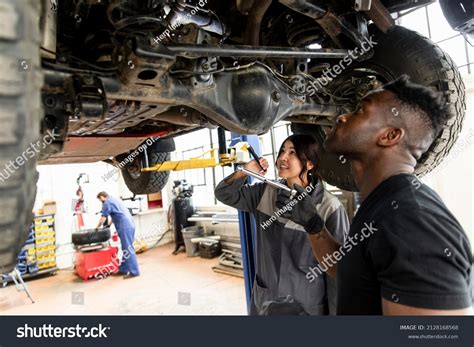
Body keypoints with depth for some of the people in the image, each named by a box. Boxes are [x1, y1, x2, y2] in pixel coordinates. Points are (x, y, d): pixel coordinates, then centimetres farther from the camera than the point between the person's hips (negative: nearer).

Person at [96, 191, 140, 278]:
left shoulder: (107, 203, -2)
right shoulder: (115, 199, 26)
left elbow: (103, 218, -2)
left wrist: (97, 227, 13)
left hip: (125, 227, -10)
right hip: (130, 224, 10)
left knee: (128, 249, -7)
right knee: (126, 248, 14)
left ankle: (134, 272, -5)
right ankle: (123, 269, 23)